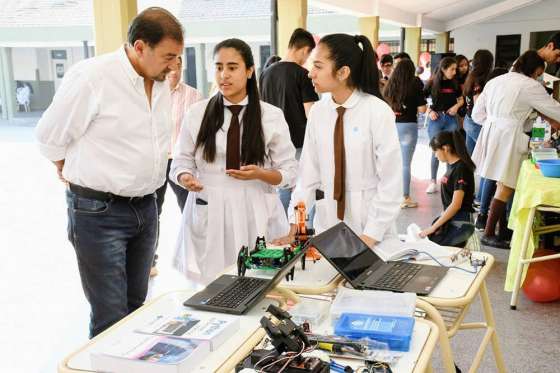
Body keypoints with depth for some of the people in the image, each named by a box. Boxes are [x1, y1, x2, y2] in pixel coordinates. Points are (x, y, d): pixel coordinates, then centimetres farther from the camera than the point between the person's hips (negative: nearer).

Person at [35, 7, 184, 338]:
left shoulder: (162, 83, 5)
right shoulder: (92, 76, -16)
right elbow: (51, 136, -6)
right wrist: (81, 180, 6)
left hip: (146, 208, 7)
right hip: (99, 212, -6)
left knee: (136, 306, 17)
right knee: (111, 318, -3)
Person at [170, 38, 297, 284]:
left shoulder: (272, 116, 0)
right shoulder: (196, 113, 3)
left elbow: (289, 172, 2)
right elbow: (181, 162, 7)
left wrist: (259, 174, -16)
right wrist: (186, 178, -15)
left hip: (255, 213, 0)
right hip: (208, 213, 1)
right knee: (209, 286, 2)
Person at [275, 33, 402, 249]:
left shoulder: (378, 112, -12)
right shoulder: (318, 112, -1)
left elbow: (391, 181, -11)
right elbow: (308, 172, 2)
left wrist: (371, 235, -14)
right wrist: (294, 226, -3)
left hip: (370, 226, -3)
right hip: (327, 225, 3)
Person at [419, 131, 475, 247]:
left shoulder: (461, 168, -16)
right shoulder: (451, 165, 11)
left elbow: (456, 205, -19)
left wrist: (433, 227, -15)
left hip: (459, 223, -9)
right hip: (450, 219, 9)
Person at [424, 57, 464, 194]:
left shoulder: (454, 83, 6)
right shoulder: (432, 83, -2)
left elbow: (461, 99, 17)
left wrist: (456, 106, -3)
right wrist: (429, 111, -10)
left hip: (451, 119, 3)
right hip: (436, 119, -2)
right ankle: (433, 181, 9)